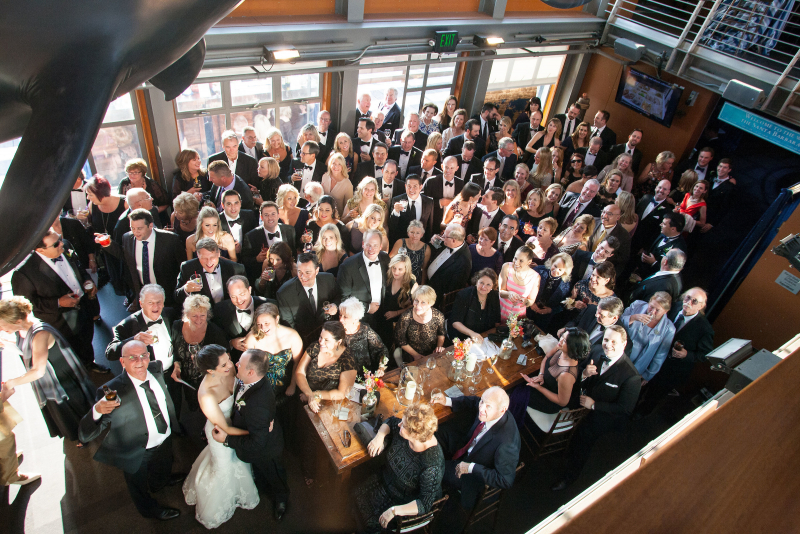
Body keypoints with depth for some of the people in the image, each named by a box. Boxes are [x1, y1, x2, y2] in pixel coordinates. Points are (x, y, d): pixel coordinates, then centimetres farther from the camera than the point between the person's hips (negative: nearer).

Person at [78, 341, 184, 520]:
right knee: (139, 486, 28)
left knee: (162, 471, 37)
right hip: (137, 454, -5)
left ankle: (160, 482, 72)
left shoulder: (156, 369, -21)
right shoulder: (112, 391, -37)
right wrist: (97, 410, -58)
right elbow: (85, 436, -39)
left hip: (165, 441, 5)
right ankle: (150, 509, 60)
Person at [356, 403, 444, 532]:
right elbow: (390, 421, 1)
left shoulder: (432, 466, -37)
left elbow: (425, 504, -31)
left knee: (371, 523, -6)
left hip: (405, 502, -6)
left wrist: (394, 511, -35)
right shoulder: (403, 432, -21)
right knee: (356, 496, 4)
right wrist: (380, 436, -18)